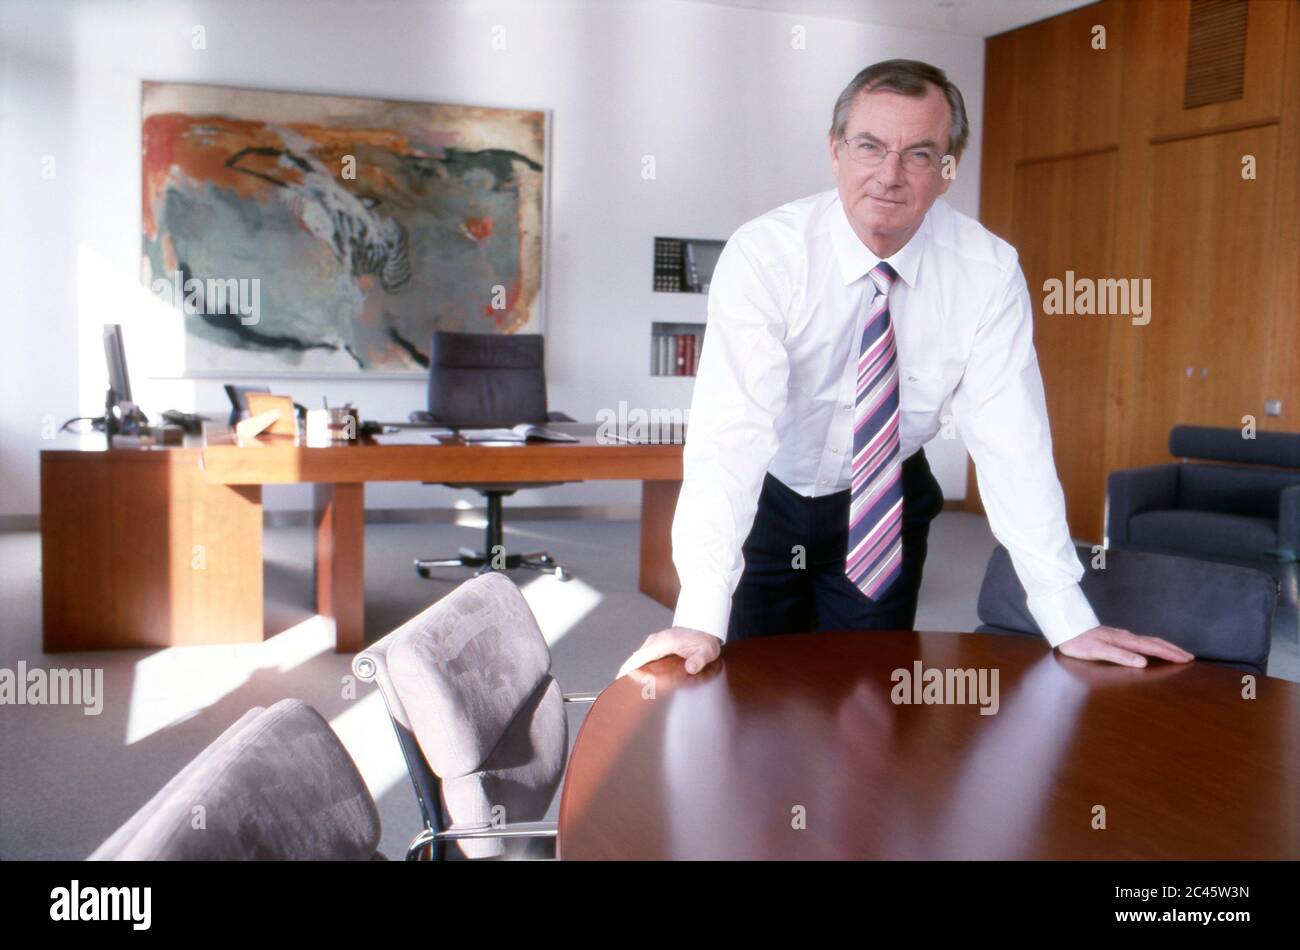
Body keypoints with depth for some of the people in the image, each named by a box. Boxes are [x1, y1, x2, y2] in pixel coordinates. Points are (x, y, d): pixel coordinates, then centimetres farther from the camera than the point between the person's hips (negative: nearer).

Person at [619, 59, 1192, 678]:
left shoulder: (988, 271, -17)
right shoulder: (764, 253, -24)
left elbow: (1010, 441, -19)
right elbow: (731, 429, -33)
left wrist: (1070, 623, -25)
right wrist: (700, 617, -42)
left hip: (886, 505, 2)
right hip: (764, 502, -1)